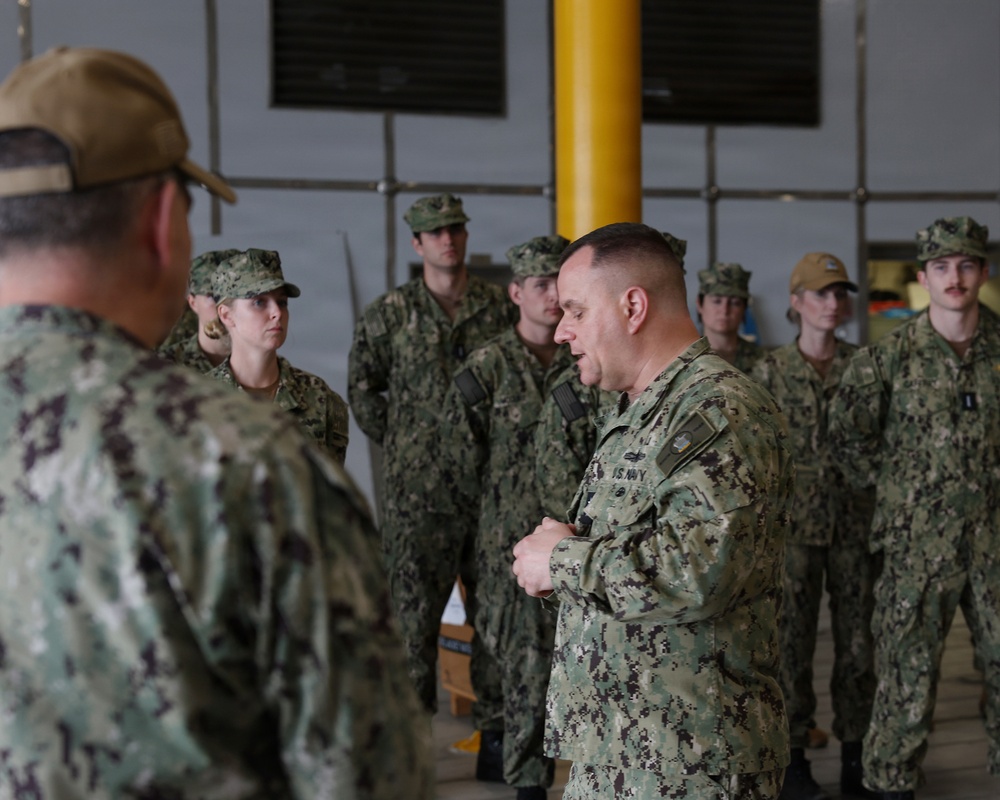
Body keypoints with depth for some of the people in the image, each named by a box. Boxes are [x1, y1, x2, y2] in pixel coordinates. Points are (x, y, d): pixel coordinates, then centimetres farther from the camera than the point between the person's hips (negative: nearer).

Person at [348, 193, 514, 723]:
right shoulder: (389, 315, 3)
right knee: (414, 604, 0)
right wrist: (396, 441, 5)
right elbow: (361, 387, 12)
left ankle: (495, 710, 21)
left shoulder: (501, 309, 6)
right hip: (418, 486, -2)